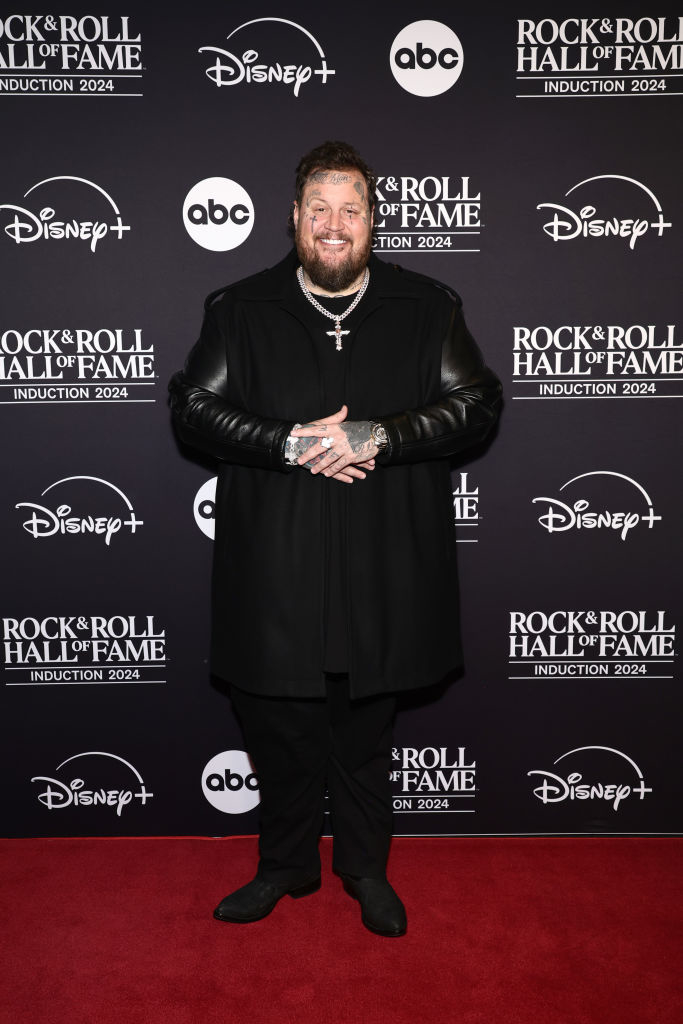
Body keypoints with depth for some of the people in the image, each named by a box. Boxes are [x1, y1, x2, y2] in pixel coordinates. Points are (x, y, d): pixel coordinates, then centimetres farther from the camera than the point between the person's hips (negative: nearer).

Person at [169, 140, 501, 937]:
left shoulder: (427, 308, 5)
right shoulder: (240, 310, 4)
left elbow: (477, 402, -2)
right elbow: (192, 407, -1)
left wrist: (374, 437, -16)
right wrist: (291, 443, -16)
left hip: (383, 572, 0)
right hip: (274, 571, 0)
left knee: (366, 734, 16)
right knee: (280, 732, 14)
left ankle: (366, 870, 38)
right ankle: (286, 865, 38)